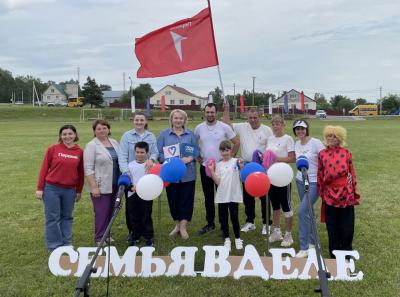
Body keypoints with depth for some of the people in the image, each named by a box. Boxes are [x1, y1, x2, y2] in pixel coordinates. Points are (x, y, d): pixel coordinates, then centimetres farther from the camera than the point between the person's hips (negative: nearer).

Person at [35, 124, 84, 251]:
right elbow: (44, 168, -1)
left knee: (67, 217, 14)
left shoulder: (80, 152, 1)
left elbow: (80, 173, 8)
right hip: (51, 189, -2)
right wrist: (40, 188, -3)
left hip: (70, 190, 2)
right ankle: (54, 247, 16)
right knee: (53, 218, 4)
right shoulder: (53, 149, -5)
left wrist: (79, 191, 12)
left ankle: (67, 244, 26)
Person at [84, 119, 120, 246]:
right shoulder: (91, 145, -9)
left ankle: (106, 234, 26)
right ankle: (100, 239, 10)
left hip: (114, 185, 6)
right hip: (100, 186, -6)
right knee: (101, 213, -1)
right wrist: (94, 187, -18)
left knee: (110, 211, 13)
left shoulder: (114, 143, 10)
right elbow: (88, 168, -13)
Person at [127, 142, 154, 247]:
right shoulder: (130, 165, 4)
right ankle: (135, 237, 25)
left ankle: (148, 238, 19)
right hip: (133, 194, 3)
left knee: (146, 217, 6)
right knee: (134, 217, 11)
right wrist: (130, 186, -13)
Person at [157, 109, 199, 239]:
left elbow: (196, 150, 5)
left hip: (187, 173, 0)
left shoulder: (190, 134, 9)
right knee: (173, 199, 8)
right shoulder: (164, 134, 5)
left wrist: (190, 158, -15)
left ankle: (183, 226, 11)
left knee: (186, 199, 1)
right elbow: (159, 152, 0)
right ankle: (177, 224, 25)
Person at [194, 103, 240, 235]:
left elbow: (237, 142, 0)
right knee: (208, 196, 11)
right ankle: (210, 223, 24)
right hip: (205, 167, 3)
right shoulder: (199, 128, 1)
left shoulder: (224, 127, -6)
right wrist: (197, 156, 6)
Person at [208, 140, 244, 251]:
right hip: (222, 196, 3)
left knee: (234, 217, 4)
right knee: (223, 218, 9)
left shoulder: (236, 161, -1)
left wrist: (242, 166, -25)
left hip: (234, 195, -3)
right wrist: (212, 171, -10)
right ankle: (227, 239, 22)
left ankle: (237, 239, 21)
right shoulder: (218, 165, 5)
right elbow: (217, 182, -2)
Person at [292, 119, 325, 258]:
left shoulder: (315, 142, -13)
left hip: (314, 182, -6)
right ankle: (312, 241, 29)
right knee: (307, 212, 13)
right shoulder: (296, 144, 6)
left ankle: (304, 248, -3)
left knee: (302, 211, -12)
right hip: (300, 181, 6)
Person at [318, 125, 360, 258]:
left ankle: (346, 251, 24)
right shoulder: (322, 154, 3)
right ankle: (334, 252, 24)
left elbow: (352, 172, 4)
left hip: (346, 194, -1)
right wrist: (321, 193, 6)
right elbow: (320, 175, 6)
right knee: (332, 225, 10)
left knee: (347, 225, 6)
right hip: (330, 194, 1)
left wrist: (355, 193, 4)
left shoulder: (346, 152, 1)